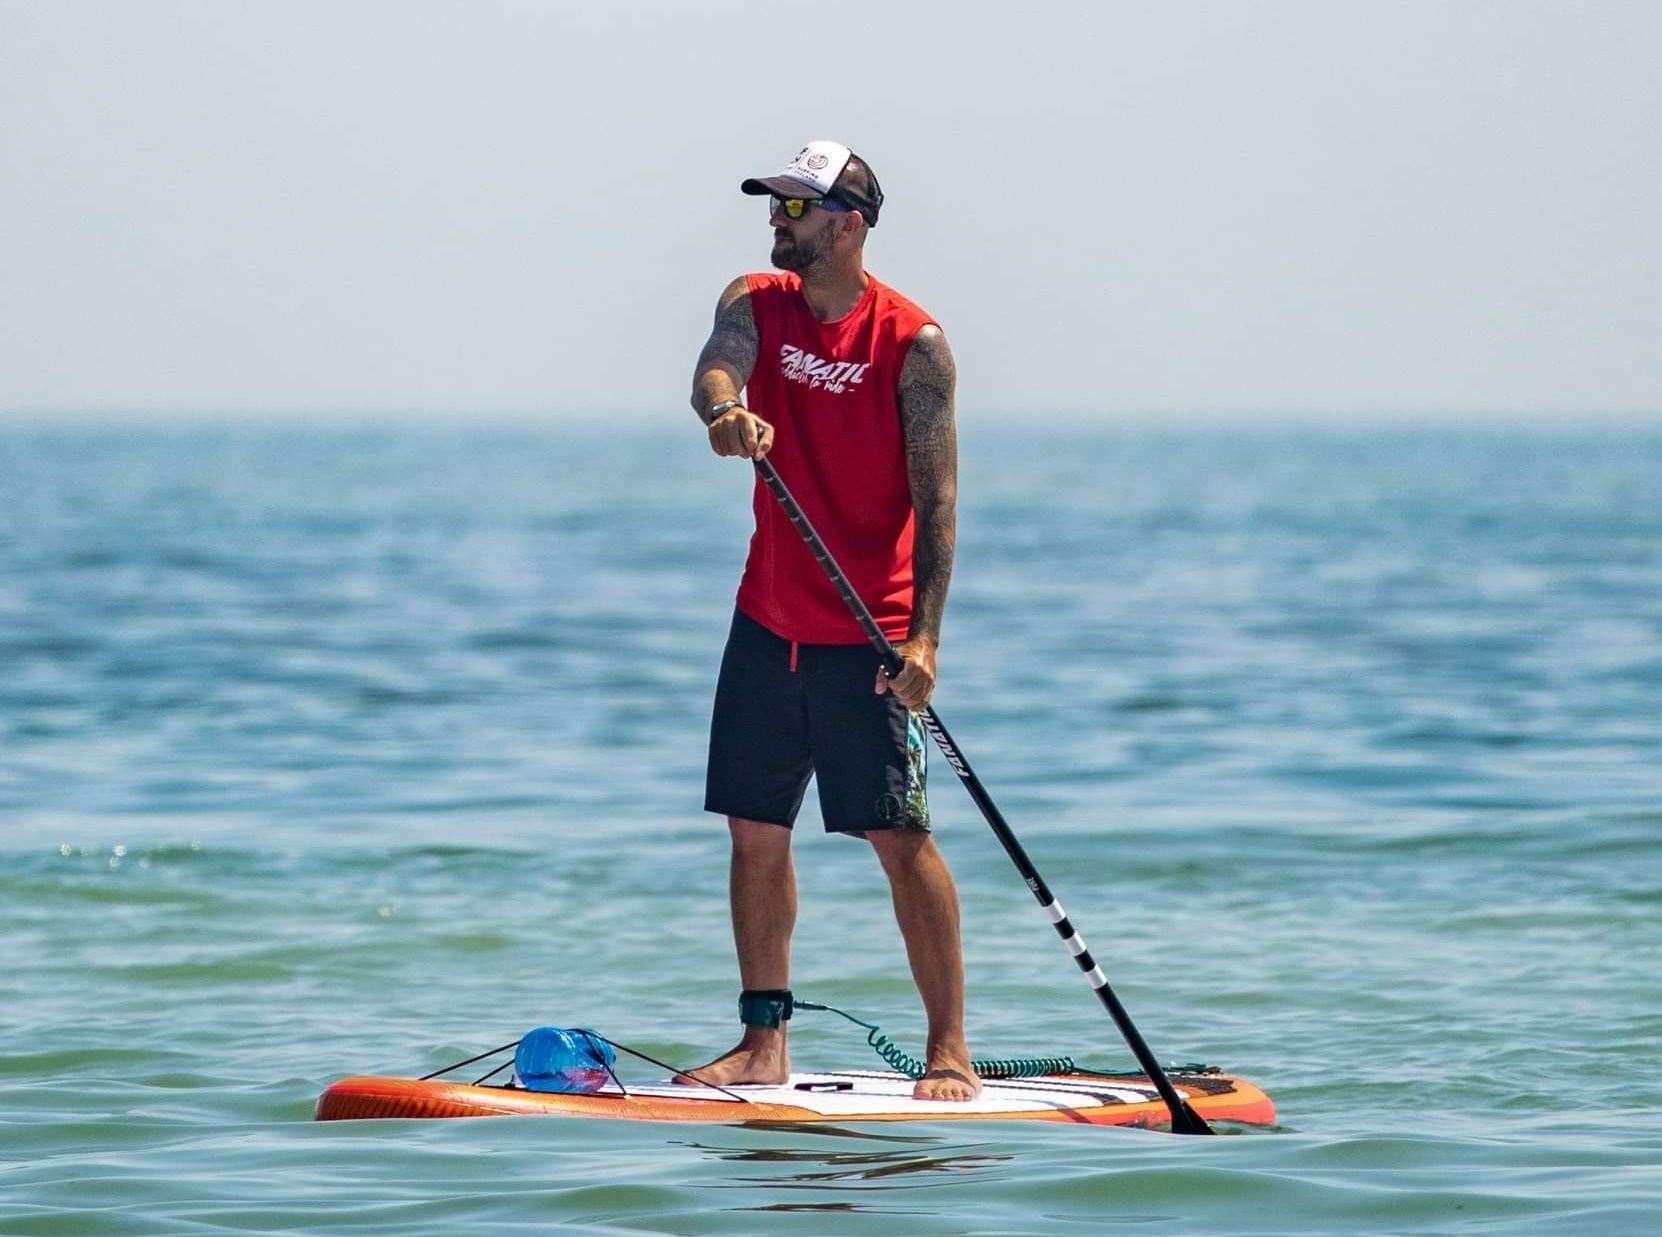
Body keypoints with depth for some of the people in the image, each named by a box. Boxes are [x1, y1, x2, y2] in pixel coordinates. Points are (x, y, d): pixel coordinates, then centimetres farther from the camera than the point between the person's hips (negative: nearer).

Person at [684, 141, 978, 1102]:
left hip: (869, 634, -5)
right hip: (769, 621, 5)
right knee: (755, 831, 7)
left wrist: (924, 636, -22)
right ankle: (766, 1043, 16)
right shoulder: (756, 303, 5)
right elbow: (718, 367, -17)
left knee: (901, 836, -6)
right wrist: (726, 411, -43)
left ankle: (951, 1053, -3)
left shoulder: (913, 343, -9)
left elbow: (936, 498, -12)